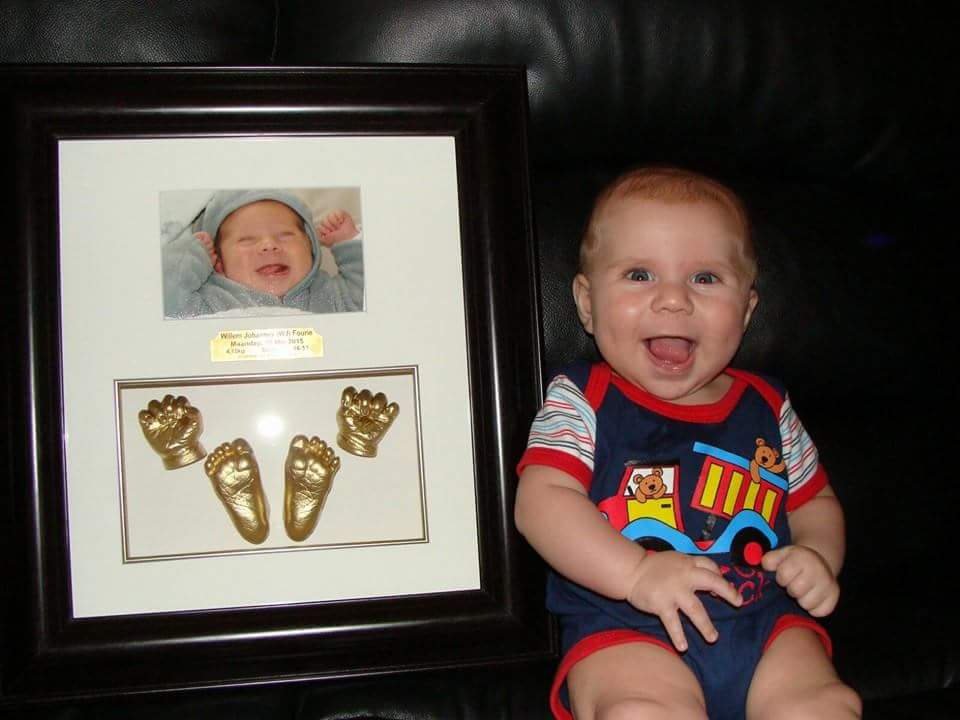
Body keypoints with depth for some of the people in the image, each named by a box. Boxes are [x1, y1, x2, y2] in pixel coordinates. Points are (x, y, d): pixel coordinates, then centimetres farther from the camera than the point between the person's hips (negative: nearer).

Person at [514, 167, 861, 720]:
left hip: (765, 621, 4)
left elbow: (815, 503, 23)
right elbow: (542, 500, -10)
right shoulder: (582, 400, 2)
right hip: (627, 632, -3)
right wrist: (637, 571, -22)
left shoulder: (767, 407, 13)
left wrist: (818, 555, 0)